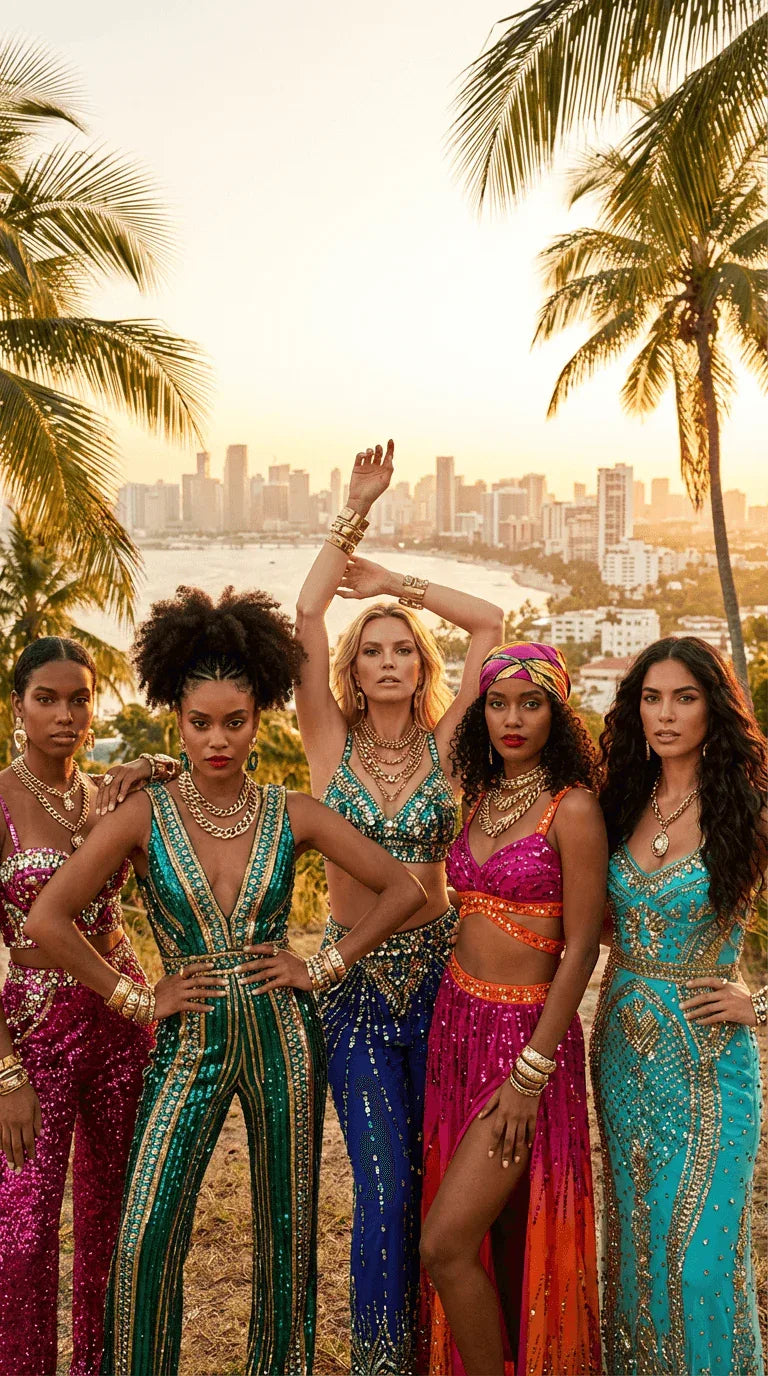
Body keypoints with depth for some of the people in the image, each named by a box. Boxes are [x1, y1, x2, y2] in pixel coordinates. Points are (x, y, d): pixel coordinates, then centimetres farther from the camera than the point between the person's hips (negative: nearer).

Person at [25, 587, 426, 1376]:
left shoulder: (293, 816, -4)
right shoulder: (145, 817, -8)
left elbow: (402, 890, 1)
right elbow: (47, 919, -9)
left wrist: (325, 968, -3)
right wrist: (136, 1000, -6)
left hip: (283, 1037, 1)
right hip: (190, 1043, -1)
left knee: (285, 1232, 13)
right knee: (144, 1240, -4)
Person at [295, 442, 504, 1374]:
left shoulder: (441, 745, 1)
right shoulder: (331, 742, -1)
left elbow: (491, 624, 0)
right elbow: (306, 614, -10)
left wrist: (398, 583, 3)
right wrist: (355, 512, -6)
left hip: (437, 967, 2)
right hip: (354, 976, -1)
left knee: (433, 1175, 11)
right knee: (386, 1184, -2)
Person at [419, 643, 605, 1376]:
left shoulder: (572, 808, -13)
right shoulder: (481, 798, 7)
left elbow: (580, 949, -15)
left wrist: (529, 1074, -16)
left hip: (524, 1033, -6)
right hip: (457, 1020, 6)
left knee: (445, 1245, -7)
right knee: (496, 1231, 17)